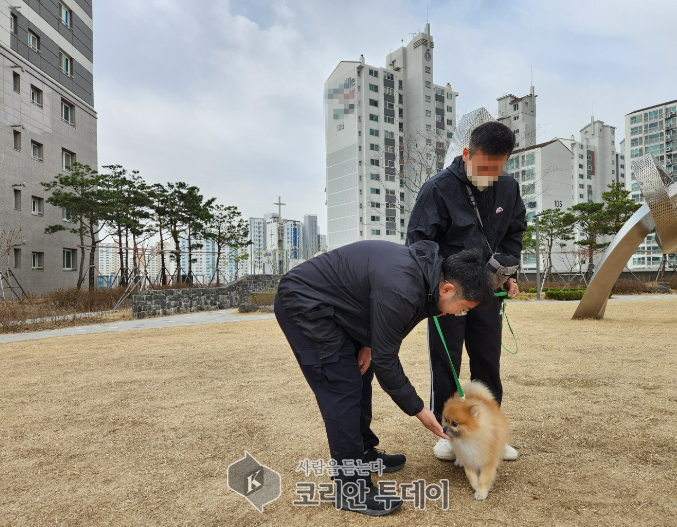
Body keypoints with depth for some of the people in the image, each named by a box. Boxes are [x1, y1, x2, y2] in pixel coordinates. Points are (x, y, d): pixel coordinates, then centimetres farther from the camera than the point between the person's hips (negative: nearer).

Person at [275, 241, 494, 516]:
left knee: (359, 377, 13)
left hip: (326, 304, 10)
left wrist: (368, 343, -3)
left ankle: (364, 453, 30)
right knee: (342, 387, -10)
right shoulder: (401, 289, -32)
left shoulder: (425, 269, -3)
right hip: (302, 302, -9)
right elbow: (385, 361, -22)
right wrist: (419, 411, -10)